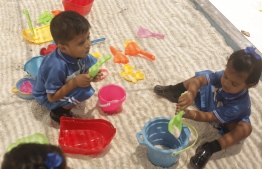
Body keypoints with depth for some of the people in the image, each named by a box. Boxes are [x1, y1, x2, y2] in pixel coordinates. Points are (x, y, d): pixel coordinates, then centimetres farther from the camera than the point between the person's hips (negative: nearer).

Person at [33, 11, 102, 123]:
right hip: (48, 98, -7)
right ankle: (60, 111, -7)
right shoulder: (57, 67, -40)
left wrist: (91, 75, -25)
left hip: (64, 84, 8)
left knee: (92, 62, 0)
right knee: (85, 91, -31)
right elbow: (52, 97, -31)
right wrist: (75, 82, -38)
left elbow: (86, 69, -2)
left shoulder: (79, 53, -21)